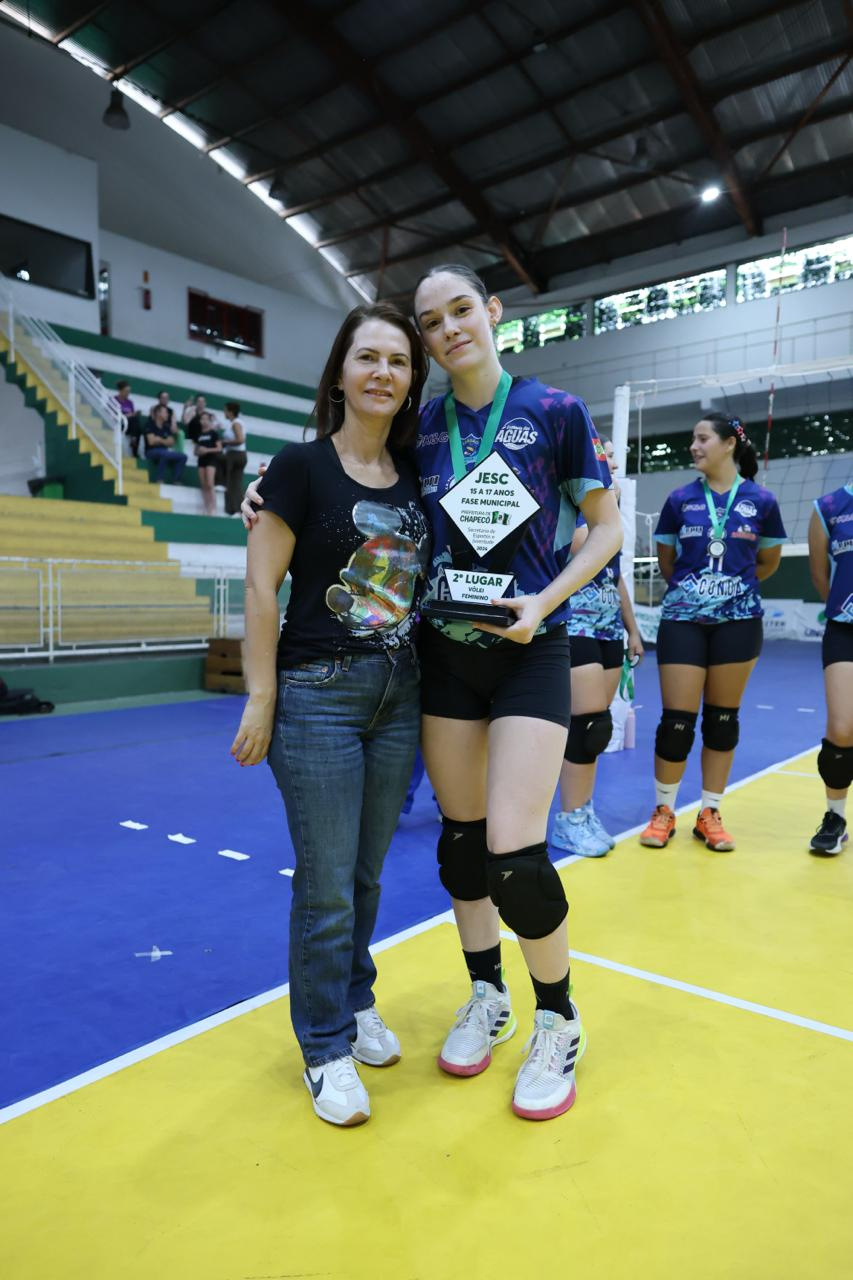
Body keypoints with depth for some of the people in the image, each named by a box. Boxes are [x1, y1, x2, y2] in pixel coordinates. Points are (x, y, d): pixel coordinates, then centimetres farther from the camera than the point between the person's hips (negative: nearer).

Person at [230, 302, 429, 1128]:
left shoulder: (414, 473, 8)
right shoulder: (301, 467, -6)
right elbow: (261, 587, -9)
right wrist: (262, 698, -11)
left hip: (399, 693, 5)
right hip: (318, 692, -5)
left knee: (367, 873, 16)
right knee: (327, 884, 3)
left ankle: (356, 1004, 39)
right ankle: (326, 1048, 24)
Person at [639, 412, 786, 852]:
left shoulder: (761, 501, 0)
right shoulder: (680, 499, 1)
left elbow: (769, 561, 12)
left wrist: (734, 584, 13)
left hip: (738, 621, 0)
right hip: (682, 620, 0)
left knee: (723, 719, 7)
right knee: (677, 720, -2)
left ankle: (710, 813, 20)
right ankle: (664, 811, 15)